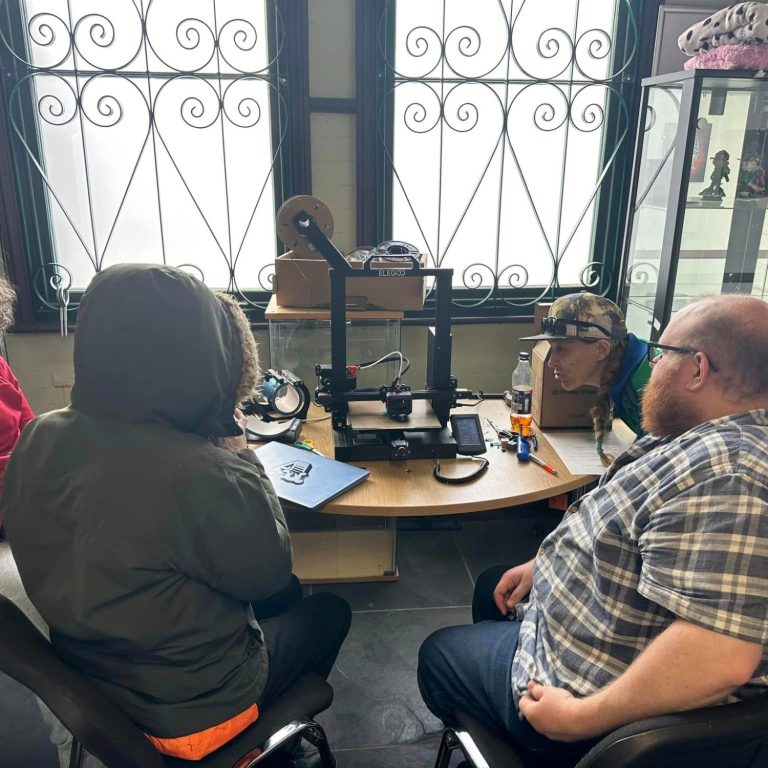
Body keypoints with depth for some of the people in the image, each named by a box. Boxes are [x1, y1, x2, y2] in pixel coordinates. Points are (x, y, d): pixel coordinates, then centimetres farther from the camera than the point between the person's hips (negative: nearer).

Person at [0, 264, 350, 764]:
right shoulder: (204, 476, -37)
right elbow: (271, 573, -18)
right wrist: (235, 448, -16)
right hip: (188, 714, -6)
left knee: (278, 599, 26)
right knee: (329, 612, 22)